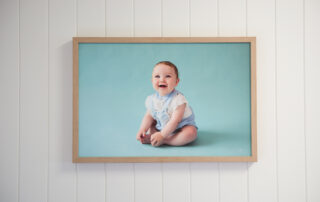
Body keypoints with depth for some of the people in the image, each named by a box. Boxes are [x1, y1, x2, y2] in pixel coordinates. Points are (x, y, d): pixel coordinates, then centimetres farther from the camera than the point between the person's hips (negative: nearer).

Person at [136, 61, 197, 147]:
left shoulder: (178, 99, -27)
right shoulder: (152, 99, -8)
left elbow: (175, 121, -29)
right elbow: (149, 116, 0)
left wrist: (162, 135, -32)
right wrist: (142, 130, -16)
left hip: (181, 126, -6)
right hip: (162, 126, 6)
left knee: (190, 133, -33)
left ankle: (164, 141, -28)